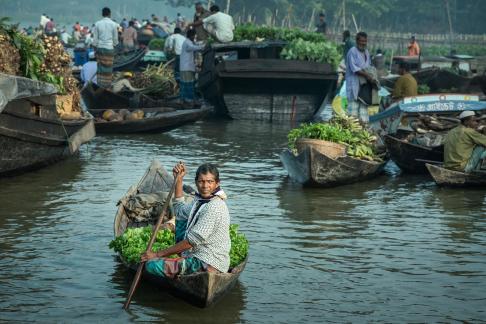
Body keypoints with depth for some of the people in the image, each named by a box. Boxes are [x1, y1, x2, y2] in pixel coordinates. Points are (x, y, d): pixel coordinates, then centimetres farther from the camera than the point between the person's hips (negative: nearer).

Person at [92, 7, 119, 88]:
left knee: (100, 65, 9)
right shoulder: (113, 24, -5)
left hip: (100, 47, 2)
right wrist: (114, 45, 18)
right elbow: (115, 38, 2)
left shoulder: (97, 24, -1)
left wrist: (95, 48, 10)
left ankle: (100, 83, 10)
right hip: (109, 47, -2)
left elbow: (95, 38, 1)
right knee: (108, 66, 4)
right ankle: (107, 83, 7)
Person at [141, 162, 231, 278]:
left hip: (208, 266, -10)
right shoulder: (200, 200, 9)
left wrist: (158, 254, -18)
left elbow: (191, 242, -23)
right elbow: (180, 211, 28)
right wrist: (178, 180, 19)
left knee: (152, 265, -21)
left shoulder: (214, 207, -20)